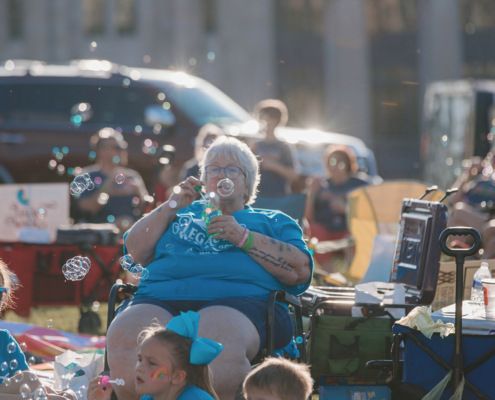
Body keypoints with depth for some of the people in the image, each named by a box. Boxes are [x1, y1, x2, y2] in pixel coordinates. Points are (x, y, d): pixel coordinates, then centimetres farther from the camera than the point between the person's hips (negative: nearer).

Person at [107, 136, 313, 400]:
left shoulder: (273, 222, 29)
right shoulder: (184, 214, 37)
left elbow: (300, 271, 10)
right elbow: (136, 252, 23)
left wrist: (244, 238, 3)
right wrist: (173, 205, 17)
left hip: (236, 298, -2)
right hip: (160, 297, 3)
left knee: (214, 344, -42)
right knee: (124, 336, -34)